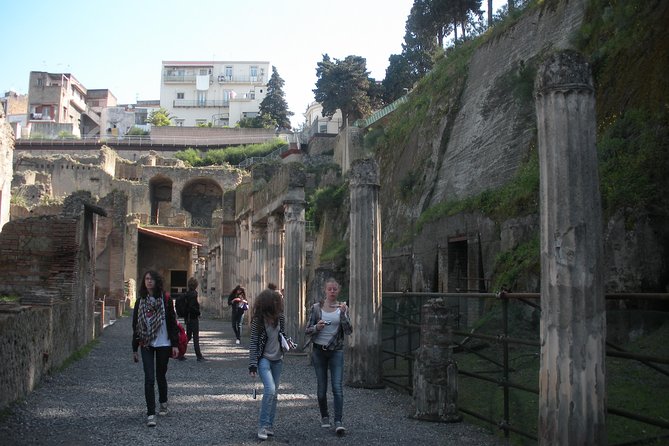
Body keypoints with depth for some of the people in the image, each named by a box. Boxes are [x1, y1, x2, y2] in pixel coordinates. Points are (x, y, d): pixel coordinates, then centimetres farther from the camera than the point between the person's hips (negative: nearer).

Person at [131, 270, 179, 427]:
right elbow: (136, 326, 7)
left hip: (163, 344, -1)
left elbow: (172, 323, -2)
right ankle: (150, 414, -5)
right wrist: (134, 349, 6)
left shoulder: (166, 300, -2)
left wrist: (175, 344, -7)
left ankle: (163, 403, 37)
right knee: (149, 378, -7)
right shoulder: (140, 302, 4)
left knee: (161, 376, 12)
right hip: (146, 345, 1)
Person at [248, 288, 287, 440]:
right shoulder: (258, 319, -13)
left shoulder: (279, 316, -1)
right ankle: (262, 425, -8)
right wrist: (252, 364, -14)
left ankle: (270, 425, 19)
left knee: (274, 393, 8)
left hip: (277, 359, 5)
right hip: (263, 358, -5)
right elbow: (253, 342, -11)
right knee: (270, 390, -19)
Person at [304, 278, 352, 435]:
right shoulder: (316, 307, 0)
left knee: (337, 387, -10)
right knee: (321, 387, 8)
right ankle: (324, 417, 28)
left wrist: (343, 314, -19)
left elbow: (349, 331, -7)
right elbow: (307, 331, 2)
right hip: (319, 351, 1)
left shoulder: (342, 308, 1)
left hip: (336, 351, -1)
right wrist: (317, 327, -19)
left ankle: (338, 422, -9)